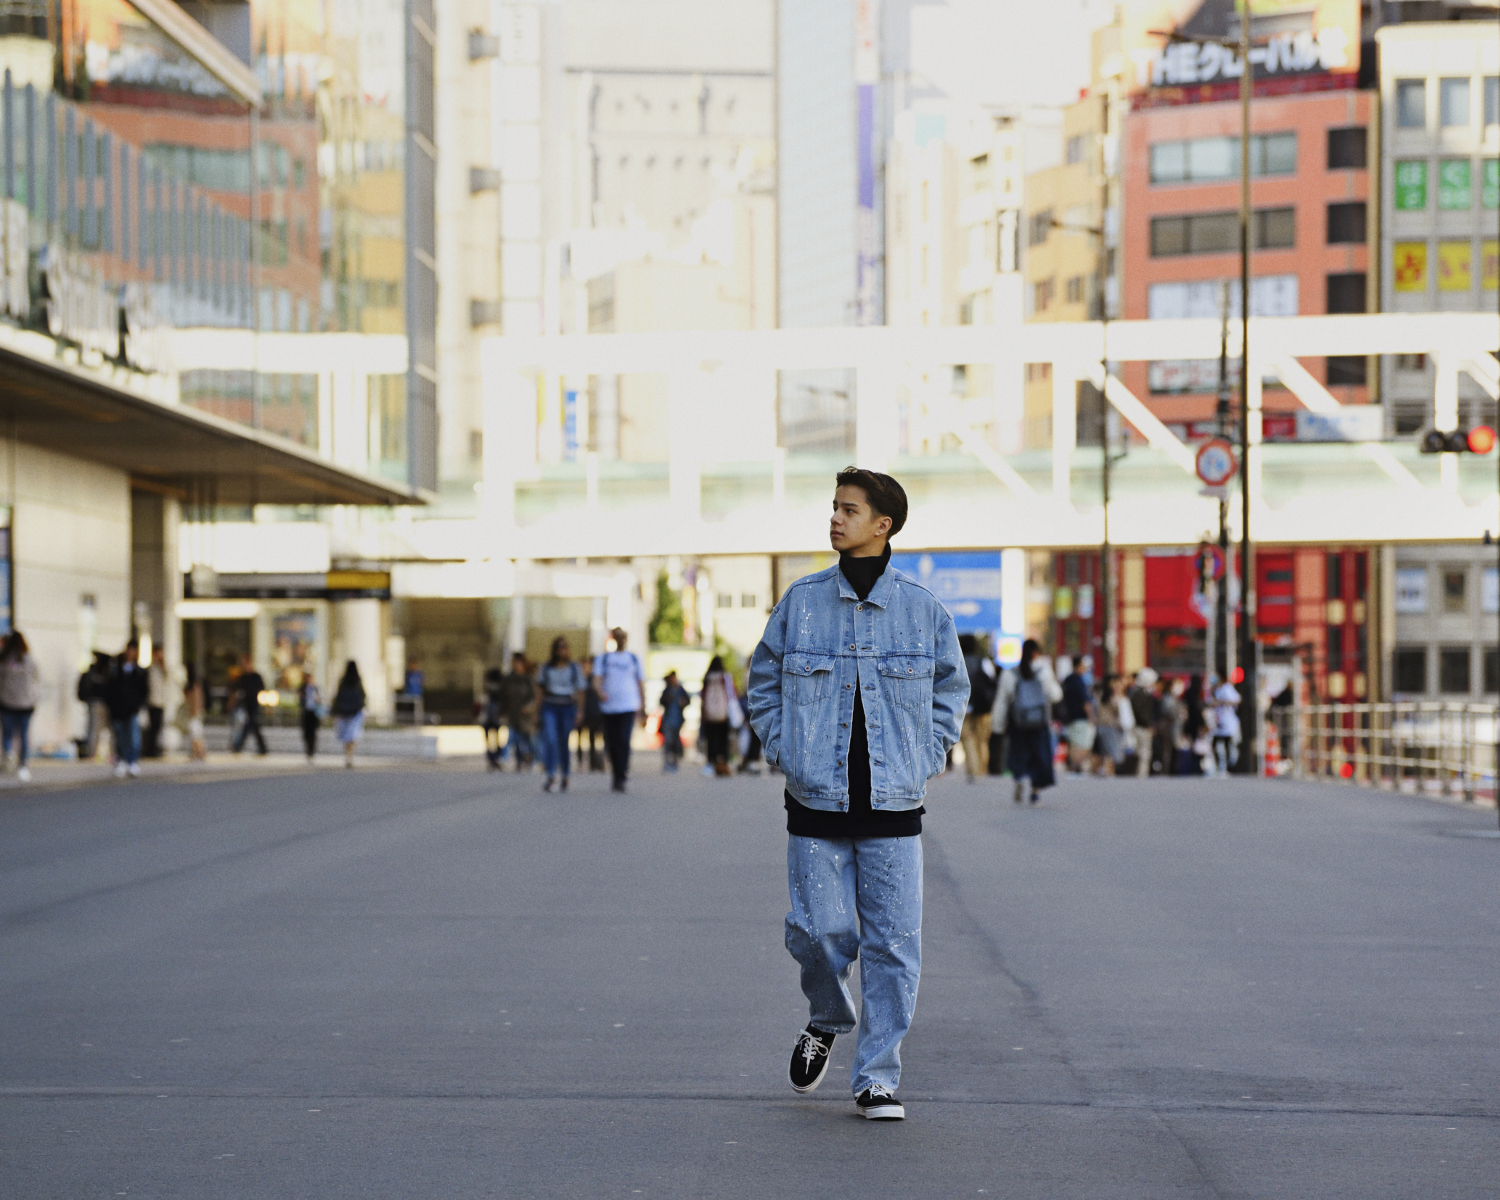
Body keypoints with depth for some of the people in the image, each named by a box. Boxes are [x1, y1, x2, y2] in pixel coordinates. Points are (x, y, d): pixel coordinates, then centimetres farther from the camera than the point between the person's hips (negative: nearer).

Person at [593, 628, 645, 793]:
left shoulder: (634, 659, 12)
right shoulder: (603, 659, 10)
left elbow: (641, 683, 16)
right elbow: (597, 679, -1)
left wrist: (642, 708, 12)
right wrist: (600, 692, -23)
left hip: (628, 707, -1)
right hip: (608, 707, 2)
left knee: (624, 741, -17)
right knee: (611, 744, 4)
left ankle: (620, 779, -19)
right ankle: (618, 775, 20)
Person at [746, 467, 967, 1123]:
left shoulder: (922, 608, 1)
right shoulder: (802, 601, 1)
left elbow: (951, 688, 15)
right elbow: (763, 679, 14)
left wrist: (926, 759, 5)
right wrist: (784, 748, 3)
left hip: (893, 802, 0)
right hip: (816, 799, 0)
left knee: (894, 942, -2)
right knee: (821, 928, -6)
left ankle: (877, 1077, 8)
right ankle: (827, 1020, 26)